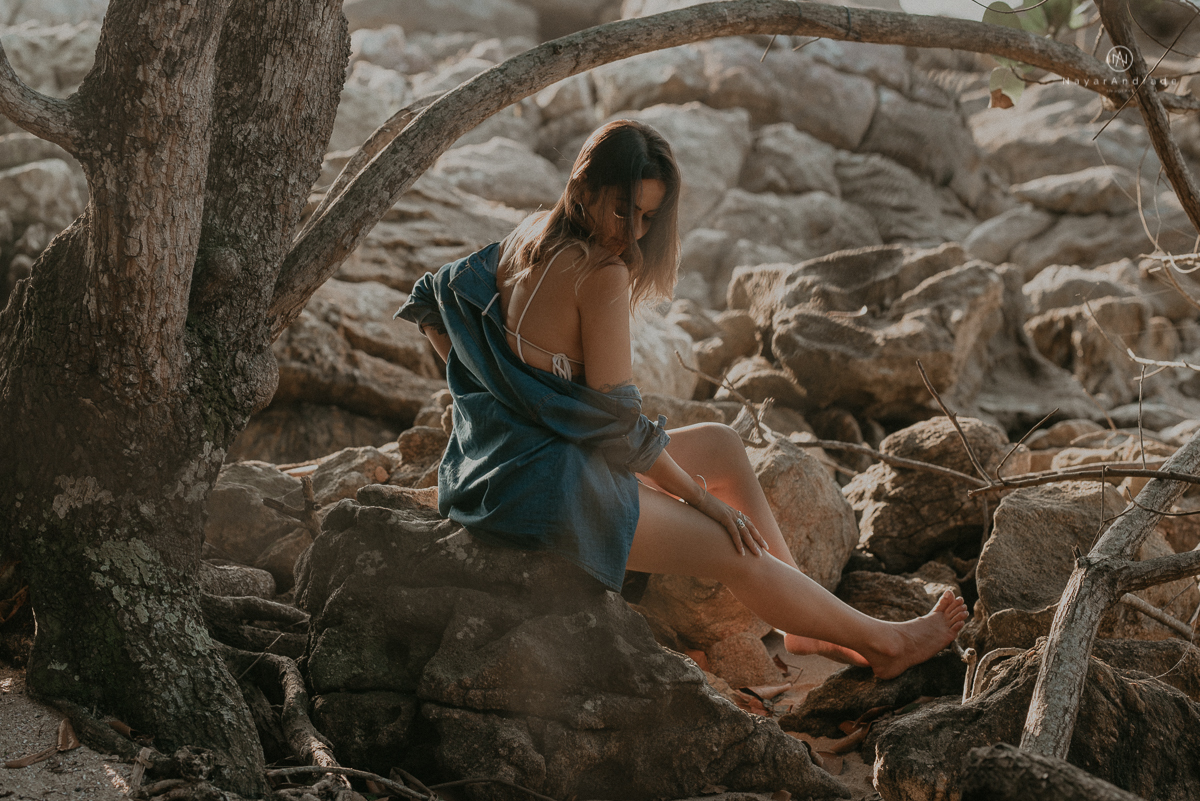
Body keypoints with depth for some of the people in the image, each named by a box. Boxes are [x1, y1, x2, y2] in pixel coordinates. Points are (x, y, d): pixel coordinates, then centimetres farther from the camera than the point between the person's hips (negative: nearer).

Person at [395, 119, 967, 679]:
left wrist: (495, 393, 19)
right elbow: (615, 419, -19)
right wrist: (701, 497, -7)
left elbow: (432, 305, 15)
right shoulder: (603, 274, -21)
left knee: (722, 444, 18)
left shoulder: (530, 235, 5)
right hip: (545, 484, -10)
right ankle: (882, 643, 17)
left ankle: (804, 626, 23)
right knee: (739, 553, -2)